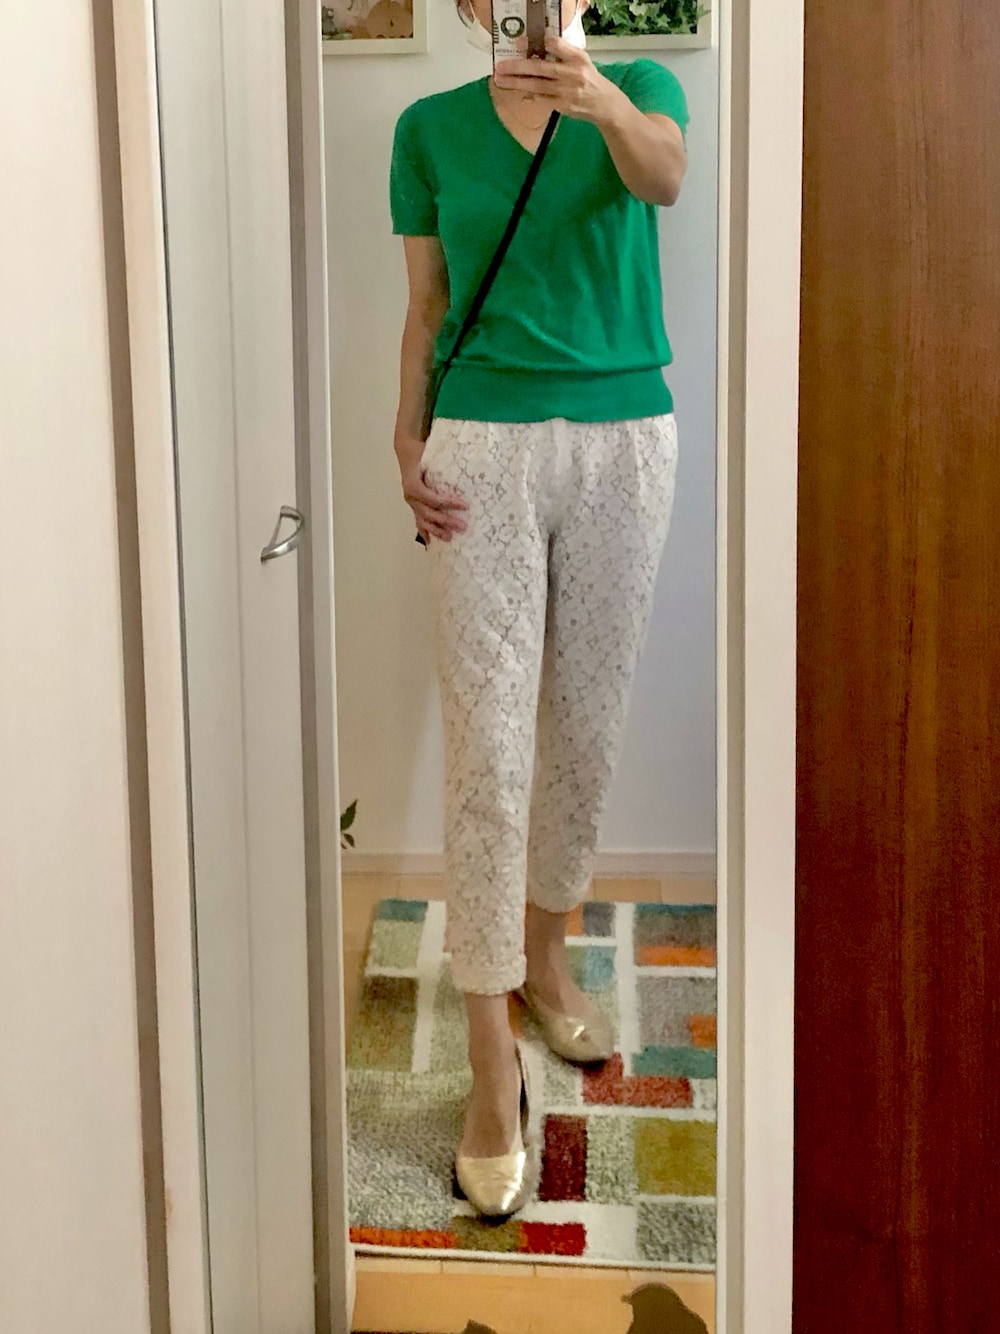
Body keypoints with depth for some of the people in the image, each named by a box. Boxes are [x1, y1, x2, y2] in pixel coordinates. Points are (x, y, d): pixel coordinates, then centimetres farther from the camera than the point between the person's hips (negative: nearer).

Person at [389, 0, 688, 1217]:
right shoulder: (430, 129, 5)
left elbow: (663, 173, -22)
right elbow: (426, 307, 8)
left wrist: (602, 99, -45)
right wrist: (407, 440, -7)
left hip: (624, 441, 1)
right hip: (484, 445, -1)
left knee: (587, 724, 12)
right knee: (488, 749, -6)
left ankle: (543, 957, 35)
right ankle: (493, 1069, -1)